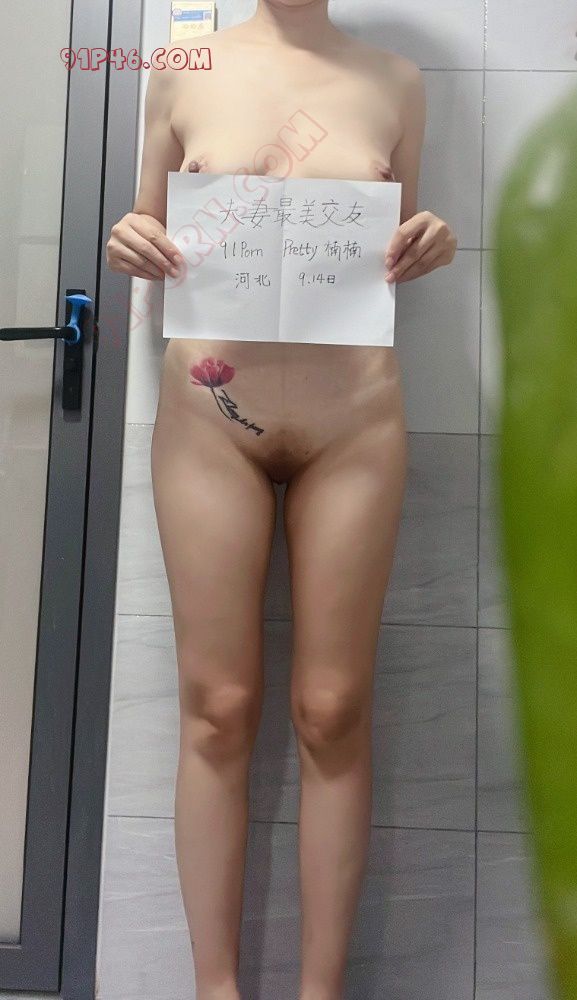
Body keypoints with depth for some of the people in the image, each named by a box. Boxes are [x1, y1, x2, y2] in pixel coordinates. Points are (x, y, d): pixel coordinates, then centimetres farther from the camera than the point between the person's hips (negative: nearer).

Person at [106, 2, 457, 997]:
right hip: (209, 415, 0)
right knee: (217, 706, 3)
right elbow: (147, 234, 15)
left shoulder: (396, 81, 10)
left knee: (333, 710, 4)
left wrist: (427, 247, -6)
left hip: (354, 420, 1)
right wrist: (129, 247, -7)